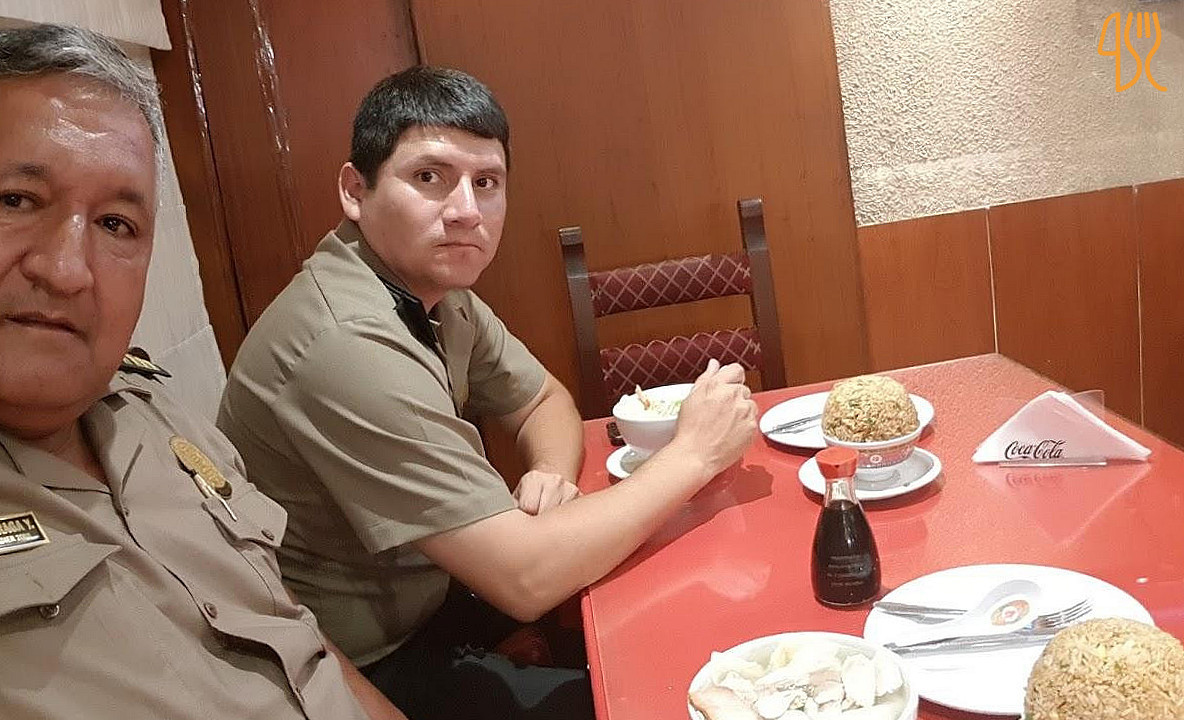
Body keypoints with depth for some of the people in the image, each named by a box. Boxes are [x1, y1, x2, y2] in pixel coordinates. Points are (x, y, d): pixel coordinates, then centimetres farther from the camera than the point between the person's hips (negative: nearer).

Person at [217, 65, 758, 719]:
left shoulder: (435, 287, -2)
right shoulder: (349, 343, -31)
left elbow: (543, 400, 10)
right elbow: (523, 579, -31)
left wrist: (551, 473, -13)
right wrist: (691, 454, -21)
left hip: (415, 611, 8)